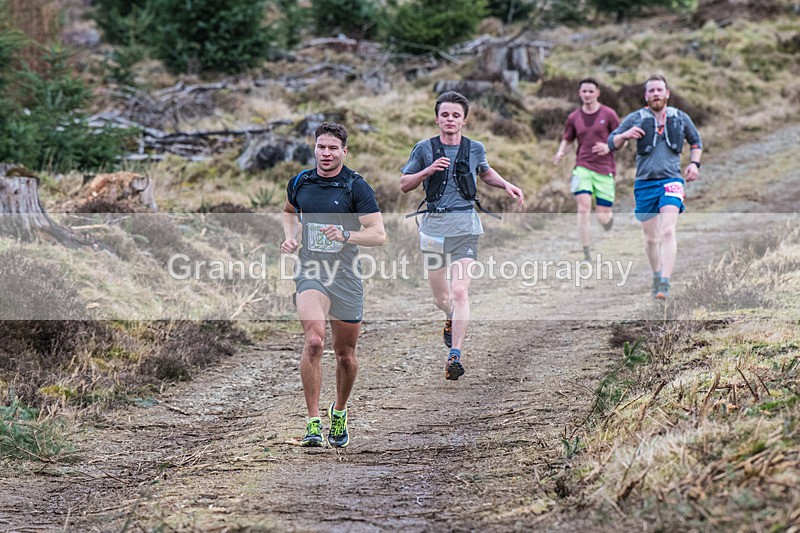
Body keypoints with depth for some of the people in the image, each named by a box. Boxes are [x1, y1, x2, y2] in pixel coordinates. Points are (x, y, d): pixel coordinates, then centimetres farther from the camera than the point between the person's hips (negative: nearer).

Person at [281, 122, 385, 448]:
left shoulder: (356, 187, -7)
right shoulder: (299, 183, 4)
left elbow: (378, 234, -12)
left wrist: (345, 234, -28)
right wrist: (290, 236, 8)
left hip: (346, 276, 0)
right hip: (310, 273, 0)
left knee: (345, 354, 11)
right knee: (314, 341, -23)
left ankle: (339, 412, 39)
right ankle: (313, 423, -21)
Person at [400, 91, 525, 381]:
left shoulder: (475, 148, 5)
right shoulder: (425, 148, 1)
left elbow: (485, 172, 27)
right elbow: (404, 185, 5)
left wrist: (506, 185, 9)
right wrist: (428, 170, -12)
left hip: (465, 227, -1)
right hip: (433, 226, 1)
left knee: (459, 292, -16)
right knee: (441, 298, 10)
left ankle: (455, 356, -18)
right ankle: (452, 319, 46)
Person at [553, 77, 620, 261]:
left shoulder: (608, 114, 0)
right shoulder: (574, 118, 6)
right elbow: (567, 140, 18)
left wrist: (608, 147, -16)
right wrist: (560, 153, -4)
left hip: (604, 170, -1)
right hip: (583, 168, 1)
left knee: (602, 217, -1)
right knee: (583, 208, -17)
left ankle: (609, 216, 40)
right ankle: (586, 255, -12)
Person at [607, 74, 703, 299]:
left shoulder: (680, 118, 8)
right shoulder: (636, 119, 3)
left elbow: (696, 142, 26)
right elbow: (612, 142, 6)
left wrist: (694, 163, 9)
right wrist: (625, 135, -15)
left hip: (671, 180, -1)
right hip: (645, 182, 1)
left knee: (668, 231, -20)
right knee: (650, 238, 8)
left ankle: (665, 284, -26)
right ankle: (656, 275, 33)